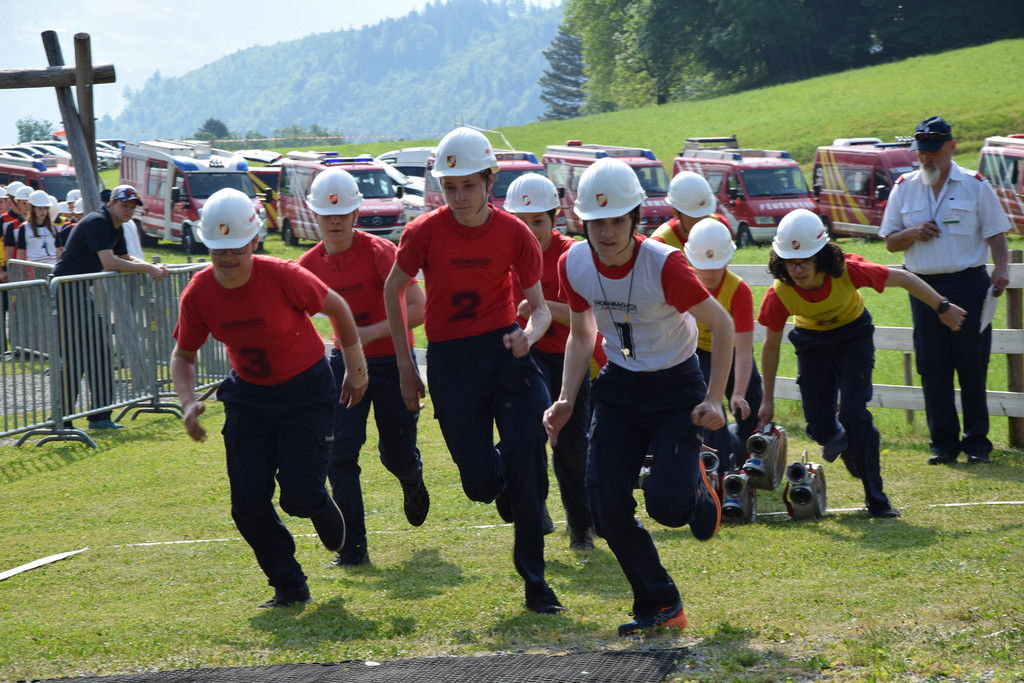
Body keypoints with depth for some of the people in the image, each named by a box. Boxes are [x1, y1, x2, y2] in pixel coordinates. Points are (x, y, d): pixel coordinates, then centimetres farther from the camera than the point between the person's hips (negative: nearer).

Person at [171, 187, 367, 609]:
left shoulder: (282, 276, -25)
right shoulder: (199, 293, -14)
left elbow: (335, 307, -8)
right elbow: (183, 356, 1)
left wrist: (355, 368, 1)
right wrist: (188, 403, -17)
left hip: (306, 392, -4)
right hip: (248, 396, 4)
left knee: (299, 495, -12)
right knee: (248, 502, -4)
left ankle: (321, 509, 27)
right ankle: (289, 588, 15)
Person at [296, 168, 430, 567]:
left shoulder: (379, 252, -18)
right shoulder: (309, 265, -3)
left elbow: (418, 308, -23)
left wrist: (368, 333, -28)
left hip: (391, 361, -3)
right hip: (345, 362, 3)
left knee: (396, 455, 8)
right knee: (340, 452, -11)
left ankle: (412, 480, 47)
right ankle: (352, 549, -4)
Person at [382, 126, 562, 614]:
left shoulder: (514, 234, -6)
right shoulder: (425, 232, -8)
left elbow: (539, 306, 2)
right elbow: (393, 291, 7)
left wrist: (528, 336, -21)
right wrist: (404, 363, 7)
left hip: (505, 350, 0)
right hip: (450, 359, 0)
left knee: (524, 461, -10)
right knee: (480, 483, -4)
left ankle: (534, 582, 5)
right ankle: (507, 488, 37)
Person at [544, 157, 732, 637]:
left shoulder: (664, 264, -25)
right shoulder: (574, 265, -11)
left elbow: (721, 325, -13)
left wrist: (713, 400, -17)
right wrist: (566, 400, -3)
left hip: (676, 386, -4)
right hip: (619, 386, 4)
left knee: (665, 502, -19)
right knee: (607, 508, -6)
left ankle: (695, 490, 20)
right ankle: (660, 606, 13)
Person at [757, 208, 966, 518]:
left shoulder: (847, 271, -35)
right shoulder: (779, 295, -29)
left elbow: (904, 279, -19)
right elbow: (771, 346, -11)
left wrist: (942, 309, -8)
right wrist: (768, 399, -6)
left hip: (853, 336, -2)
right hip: (812, 341, 2)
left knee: (854, 416, -17)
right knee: (818, 426, 0)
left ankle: (877, 500, -5)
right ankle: (839, 441, 41)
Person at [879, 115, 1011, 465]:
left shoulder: (975, 186, 2)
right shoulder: (904, 188, 10)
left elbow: (995, 233, 2)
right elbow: (890, 242, 13)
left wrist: (1000, 269, -14)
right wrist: (912, 233, -8)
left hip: (968, 284, -3)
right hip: (924, 288, 3)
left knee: (973, 367, -1)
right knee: (933, 370, 2)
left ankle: (976, 442, 7)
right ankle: (943, 442, 9)